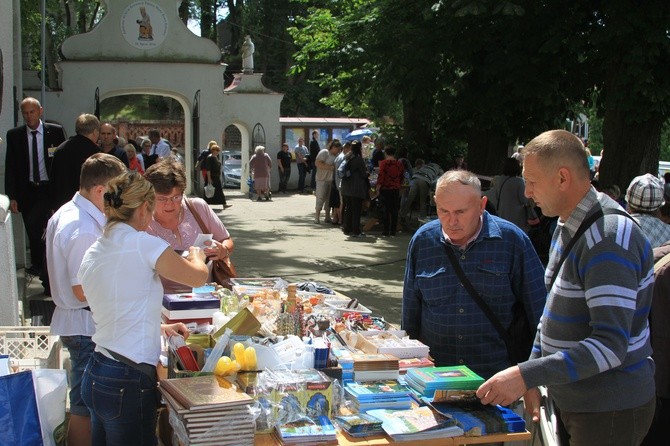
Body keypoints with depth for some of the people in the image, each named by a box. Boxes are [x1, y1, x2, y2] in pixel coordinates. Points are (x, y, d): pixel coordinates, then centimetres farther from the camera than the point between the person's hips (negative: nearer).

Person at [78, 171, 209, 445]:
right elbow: (198, 278, 0)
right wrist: (196, 257, 21)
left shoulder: (92, 255, 8)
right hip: (127, 383, -8)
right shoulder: (144, 244, -14)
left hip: (95, 374, 8)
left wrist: (160, 327, 28)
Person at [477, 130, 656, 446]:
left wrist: (526, 375, -33)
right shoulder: (567, 225, 7)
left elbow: (611, 346, -30)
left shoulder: (610, 237, -24)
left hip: (609, 410, -9)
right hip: (571, 400, 9)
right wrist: (532, 380, 10)